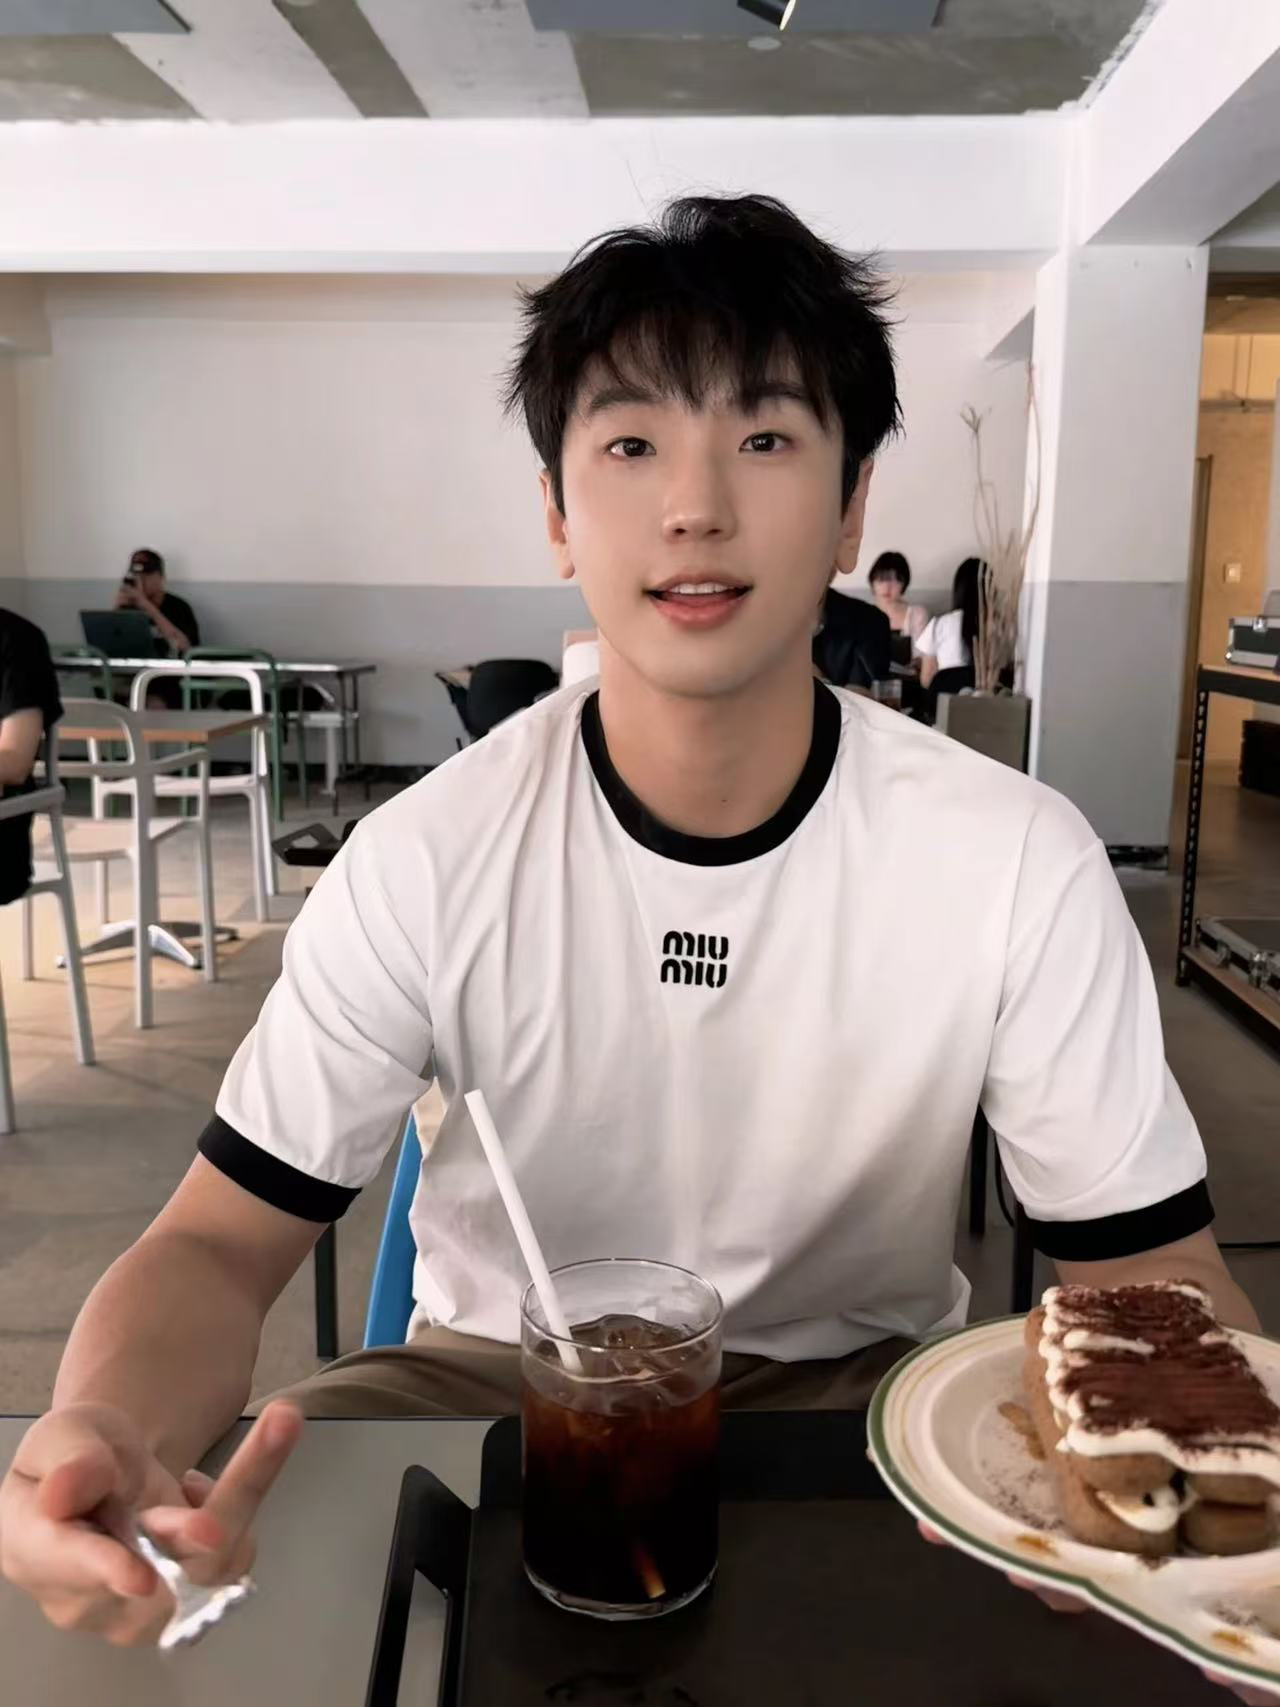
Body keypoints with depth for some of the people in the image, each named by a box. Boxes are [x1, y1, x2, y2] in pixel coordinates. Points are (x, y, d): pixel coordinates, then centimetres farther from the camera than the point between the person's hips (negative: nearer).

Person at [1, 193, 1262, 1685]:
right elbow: (222, 1243, -12)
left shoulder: (1020, 860, -15)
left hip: (859, 1375, 1)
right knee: (145, 1576, -22)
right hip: (496, 1373, 1)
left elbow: (1145, 1272, -10)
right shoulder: (423, 861, -14)